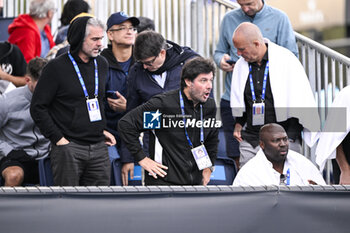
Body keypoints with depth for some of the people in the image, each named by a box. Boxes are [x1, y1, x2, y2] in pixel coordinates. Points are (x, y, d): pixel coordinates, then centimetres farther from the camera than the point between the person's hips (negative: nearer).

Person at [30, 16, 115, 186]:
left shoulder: (102, 65, 12)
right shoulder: (56, 67, -6)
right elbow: (38, 108, -6)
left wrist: (102, 130, 14)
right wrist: (58, 139, -11)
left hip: (99, 148, 6)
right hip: (68, 149, -5)